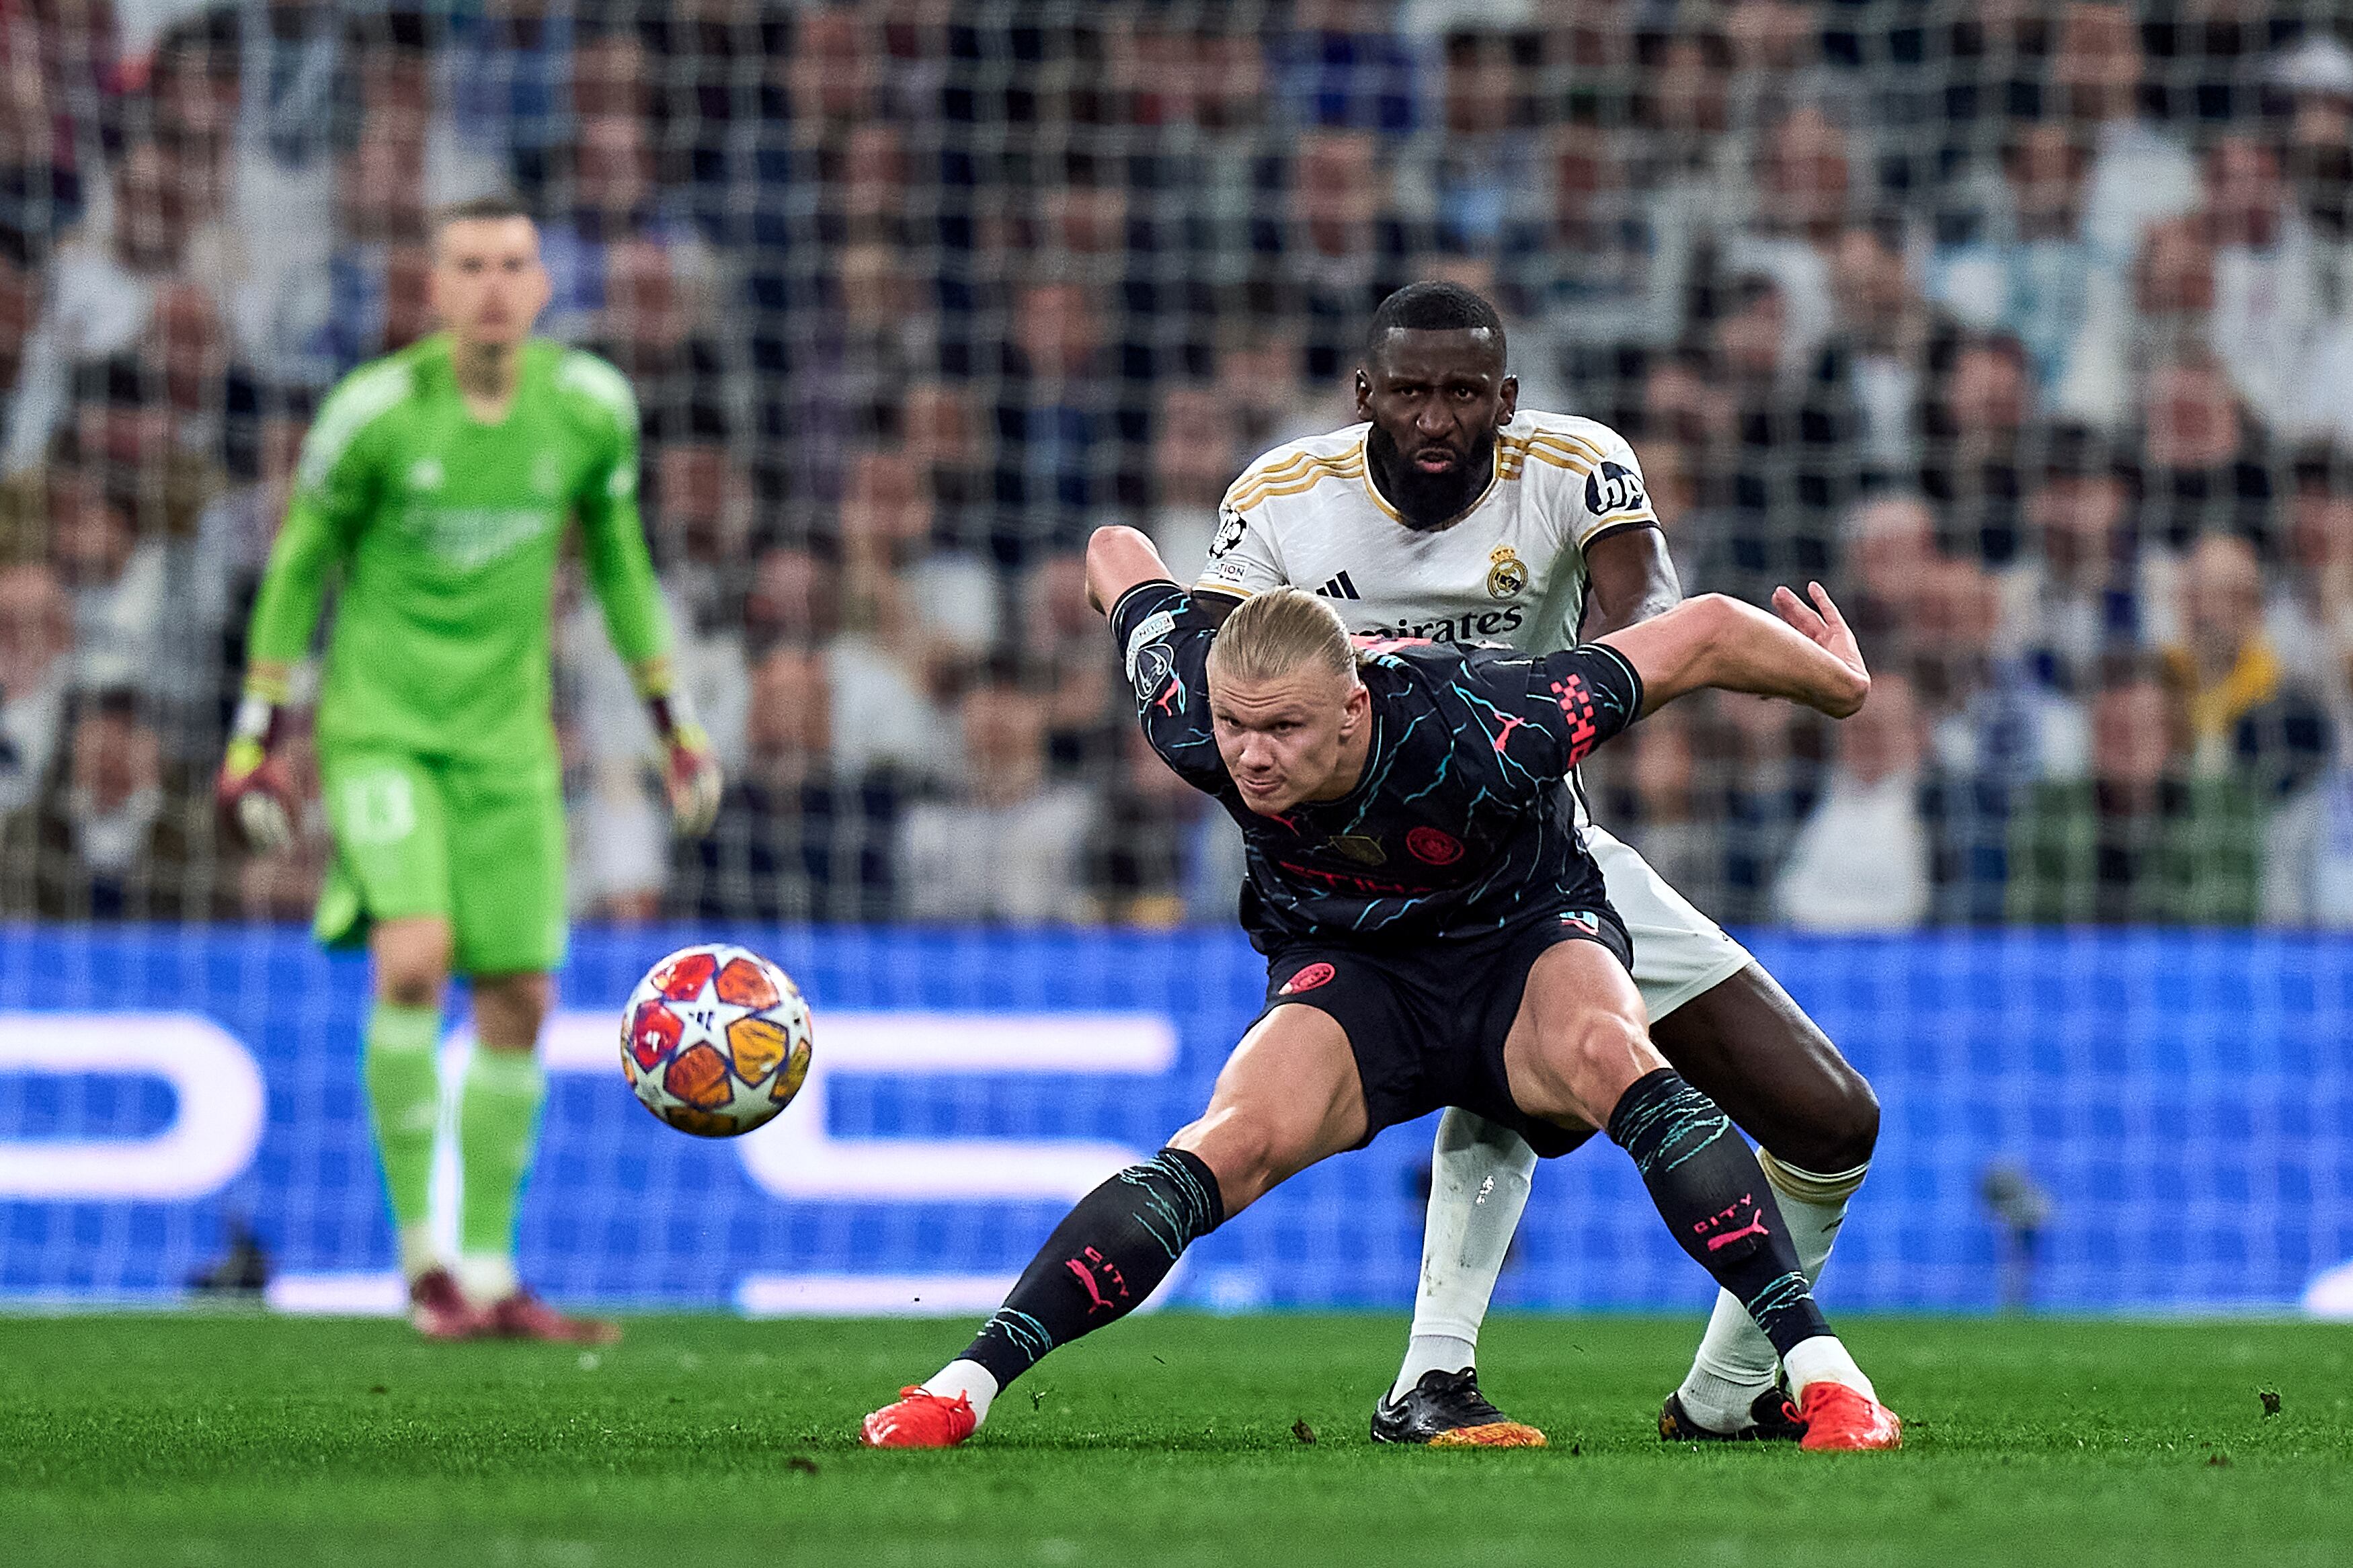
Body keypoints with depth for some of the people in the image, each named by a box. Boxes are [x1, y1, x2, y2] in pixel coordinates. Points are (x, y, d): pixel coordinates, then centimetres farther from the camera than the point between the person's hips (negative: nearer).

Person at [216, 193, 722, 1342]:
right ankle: (418, 1242, -10)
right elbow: (299, 567, 0)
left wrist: (674, 722, 16)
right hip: (379, 722, -4)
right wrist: (256, 740, 0)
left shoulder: (589, 407, -3)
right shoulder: (376, 411, -13)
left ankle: (489, 1272, 15)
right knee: (414, 958, -23)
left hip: (505, 733, 4)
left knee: (518, 998, 3)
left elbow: (617, 559, 14)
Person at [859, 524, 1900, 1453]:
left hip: (1528, 946, -2)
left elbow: (1701, 634, -23)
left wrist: (1840, 682, -6)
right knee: (1230, 1146, -27)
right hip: (1346, 973, 2)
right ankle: (958, 1393, -24)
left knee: (1606, 1053, -36)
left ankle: (1826, 1377, -38)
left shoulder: (1480, 732, -36)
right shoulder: (1190, 714, -25)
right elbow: (1117, 553, -4)